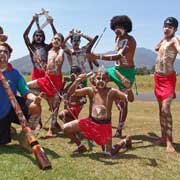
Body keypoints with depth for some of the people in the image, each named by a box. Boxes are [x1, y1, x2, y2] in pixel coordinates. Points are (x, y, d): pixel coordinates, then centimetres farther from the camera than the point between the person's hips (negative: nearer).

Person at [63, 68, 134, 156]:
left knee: (109, 152, -3)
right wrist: (77, 81, -30)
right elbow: (70, 93, -12)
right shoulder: (90, 90, -4)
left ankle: (125, 141, 30)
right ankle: (81, 146, 18)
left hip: (105, 125, -3)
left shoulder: (111, 92, -9)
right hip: (90, 121, 3)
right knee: (66, 128, -8)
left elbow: (130, 99, -14)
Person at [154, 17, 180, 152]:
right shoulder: (164, 40, 12)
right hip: (158, 77, 8)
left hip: (168, 78, -8)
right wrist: (163, 38, 16)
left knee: (166, 109, -15)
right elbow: (156, 48, 31)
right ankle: (163, 137, 21)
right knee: (161, 109, 11)